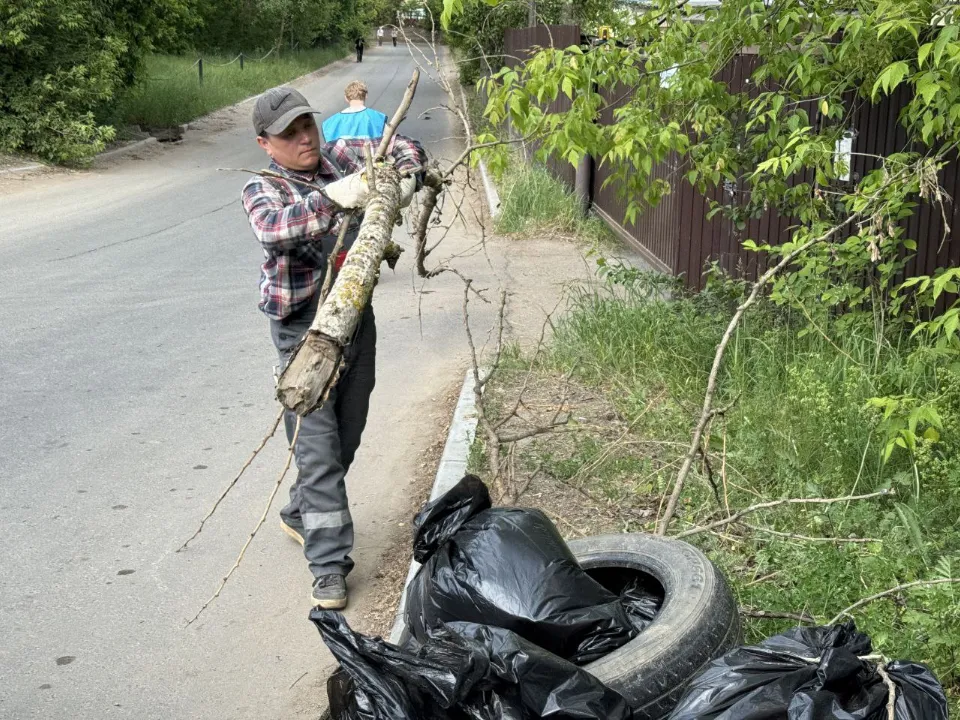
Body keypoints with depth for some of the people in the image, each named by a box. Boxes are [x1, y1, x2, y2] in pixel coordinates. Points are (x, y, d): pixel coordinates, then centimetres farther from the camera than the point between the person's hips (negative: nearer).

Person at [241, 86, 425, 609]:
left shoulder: (340, 158, 7)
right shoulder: (262, 189, -7)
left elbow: (404, 147, 15)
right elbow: (272, 229, -29)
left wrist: (405, 178, -7)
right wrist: (331, 198, -40)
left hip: (357, 315, 6)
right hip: (304, 327, -6)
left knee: (348, 436, 17)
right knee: (318, 447, -8)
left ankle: (299, 515, 40)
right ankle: (329, 564, -4)